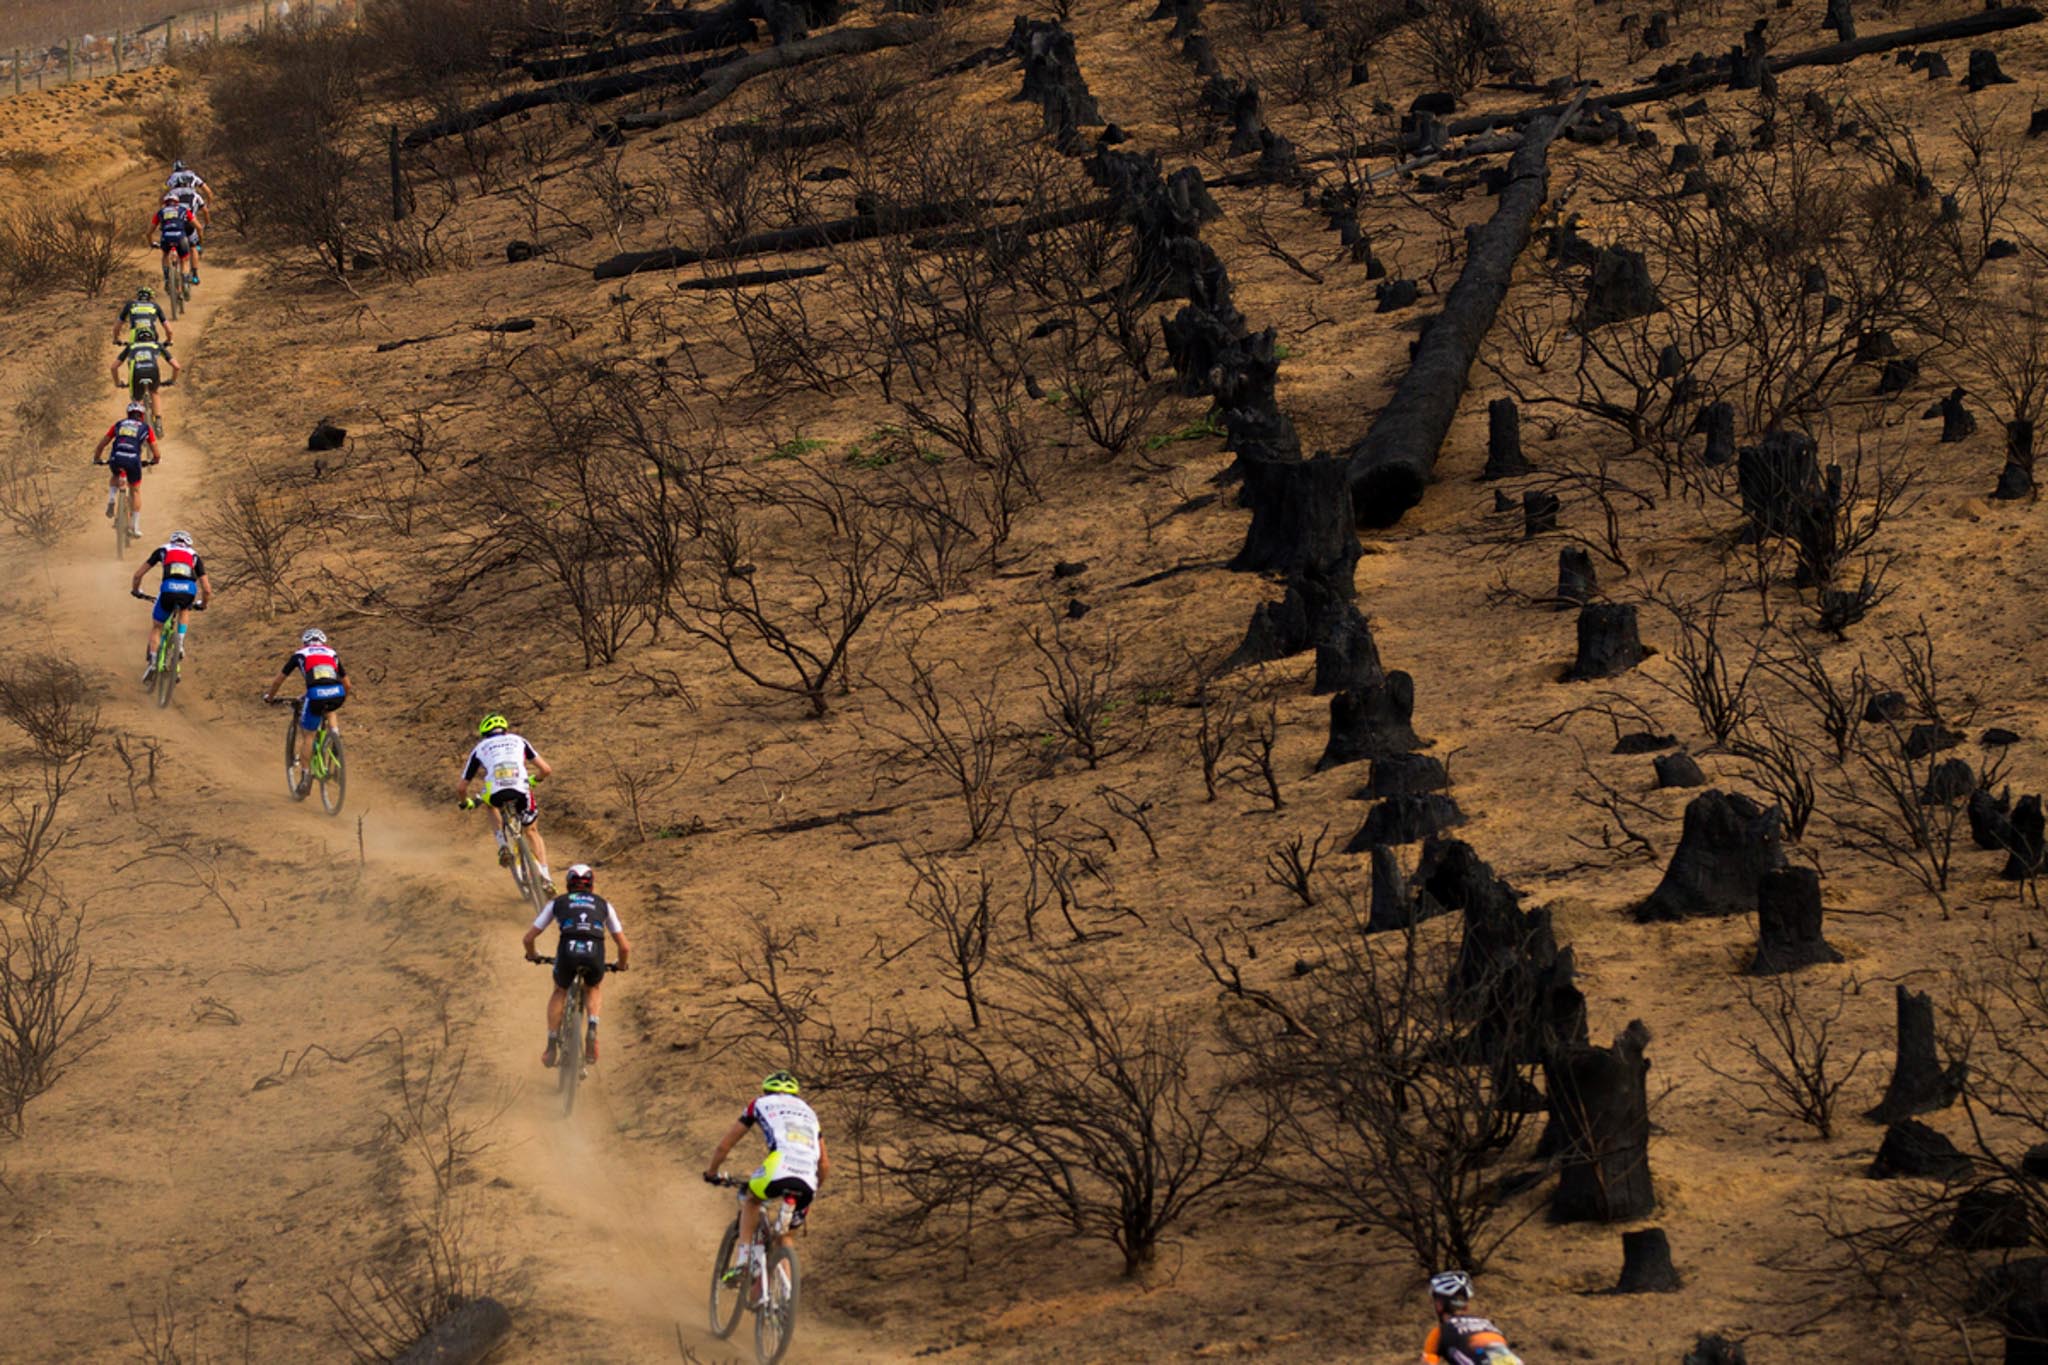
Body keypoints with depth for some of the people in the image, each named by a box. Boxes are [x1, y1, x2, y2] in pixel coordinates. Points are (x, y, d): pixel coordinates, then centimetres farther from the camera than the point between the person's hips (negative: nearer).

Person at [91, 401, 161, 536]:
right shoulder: (145, 429, 18)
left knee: (115, 476, 37)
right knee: (135, 491, 20)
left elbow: (100, 445, 24)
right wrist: (153, 460, 42)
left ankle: (111, 499, 11)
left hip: (116, 459, 1)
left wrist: (96, 459, 41)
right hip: (133, 460, -1)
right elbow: (156, 455, 19)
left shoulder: (119, 425, 23)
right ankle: (135, 526, 17)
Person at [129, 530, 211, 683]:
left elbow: (138, 575, 31)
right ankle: (180, 644, 19)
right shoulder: (194, 555, 31)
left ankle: (151, 663, 6)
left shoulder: (163, 550, 30)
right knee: (185, 610, 37)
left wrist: (136, 591, 50)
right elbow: (207, 590, 28)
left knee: (155, 627, 21)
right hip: (189, 590, 1)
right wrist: (202, 605, 48)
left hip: (168, 589, -1)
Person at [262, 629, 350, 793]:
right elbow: (346, 684, 36)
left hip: (316, 694, -2)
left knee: (307, 736, 14)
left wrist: (270, 696, 49)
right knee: (328, 710, 39)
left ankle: (305, 777, 14)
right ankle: (335, 734, 17)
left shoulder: (300, 654, 24)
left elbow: (278, 680, 31)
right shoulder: (332, 653, 30)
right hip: (337, 693, 2)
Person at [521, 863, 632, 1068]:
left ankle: (551, 1048, 24)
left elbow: (529, 937, 27)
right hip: (595, 955, 0)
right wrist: (621, 965, 49)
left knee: (559, 992, 31)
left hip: (567, 952, 0)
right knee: (594, 987, 34)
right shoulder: (604, 905, 27)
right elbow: (624, 947, 27)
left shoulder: (557, 903, 26)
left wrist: (532, 955, 48)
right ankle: (592, 1030, 10)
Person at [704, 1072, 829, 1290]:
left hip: (778, 1171, -3)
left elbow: (725, 1144, 28)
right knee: (784, 1237, 25)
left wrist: (711, 1171, 43)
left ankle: (741, 1261, 14)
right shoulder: (808, 1112, 34)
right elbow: (825, 1164, 32)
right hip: (807, 1185, 3)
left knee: (752, 1200, 30)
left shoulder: (761, 1104, 24)